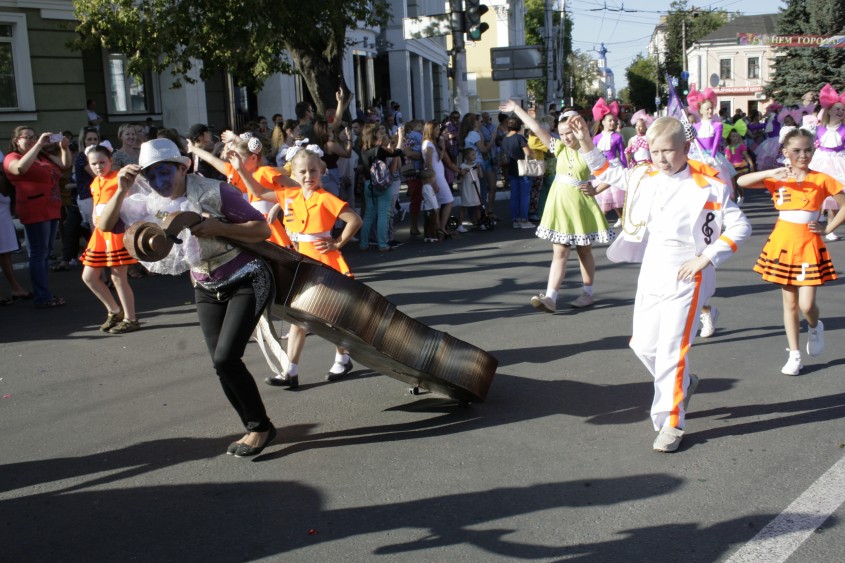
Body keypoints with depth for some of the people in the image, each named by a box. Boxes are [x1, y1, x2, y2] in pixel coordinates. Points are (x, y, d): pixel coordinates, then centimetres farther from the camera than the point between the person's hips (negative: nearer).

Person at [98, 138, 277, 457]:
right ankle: (257, 429, 19)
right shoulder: (152, 203, -1)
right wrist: (122, 191, -21)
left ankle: (260, 427, 3)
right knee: (222, 364, 3)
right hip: (207, 290, 6)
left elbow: (263, 229, -18)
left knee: (225, 358, -15)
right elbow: (106, 226, -8)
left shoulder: (213, 192, -18)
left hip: (248, 282, -6)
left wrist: (218, 228, -30)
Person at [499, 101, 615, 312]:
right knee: (559, 252, -1)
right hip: (560, 204, 3)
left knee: (584, 251, 10)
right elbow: (537, 128, 2)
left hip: (581, 204, -3)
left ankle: (588, 293, 22)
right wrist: (516, 109, 1)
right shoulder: (560, 148, 3)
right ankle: (550, 297, -8)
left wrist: (595, 189, -16)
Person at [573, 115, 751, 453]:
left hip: (685, 280, -6)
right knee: (643, 345, 12)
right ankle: (683, 384, 39)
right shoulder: (646, 180, 5)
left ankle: (671, 423, 5)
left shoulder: (708, 188, -11)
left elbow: (740, 226, -8)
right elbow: (608, 174, 19)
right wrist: (586, 145, 6)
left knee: (671, 351, -8)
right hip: (650, 276, 6)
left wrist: (705, 258, -15)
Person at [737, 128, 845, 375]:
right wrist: (772, 173, -22)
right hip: (783, 243, 2)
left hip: (809, 246, -1)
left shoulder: (821, 180, -3)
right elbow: (741, 182, -13)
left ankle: (815, 327, 30)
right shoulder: (777, 179, 0)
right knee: (789, 303, 8)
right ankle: (794, 356, 17)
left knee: (806, 304, -7)